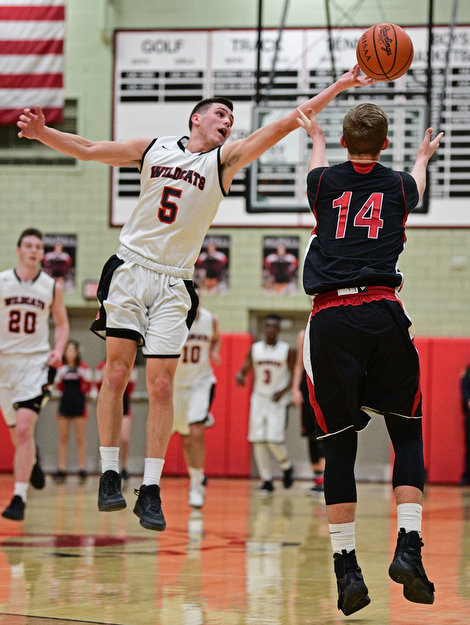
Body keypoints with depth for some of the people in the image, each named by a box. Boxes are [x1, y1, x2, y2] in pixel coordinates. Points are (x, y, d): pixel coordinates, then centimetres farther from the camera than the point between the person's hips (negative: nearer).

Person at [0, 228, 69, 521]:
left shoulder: (52, 287, 2)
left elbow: (62, 323, 13)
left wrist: (58, 350, -4)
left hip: (36, 362, -2)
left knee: (24, 429, -18)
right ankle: (33, 459, 50)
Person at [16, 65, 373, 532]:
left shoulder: (225, 159, 3)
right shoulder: (154, 149, 6)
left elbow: (282, 126, -6)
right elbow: (87, 149, 10)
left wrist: (337, 88, -14)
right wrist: (43, 133, -5)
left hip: (174, 284, 0)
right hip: (130, 269, 0)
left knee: (160, 385, -5)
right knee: (116, 373, -4)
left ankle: (150, 490, -1)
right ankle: (109, 476, 4)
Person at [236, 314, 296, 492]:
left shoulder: (287, 351, -3)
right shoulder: (254, 349, 6)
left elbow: (295, 376, 0)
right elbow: (244, 369, 8)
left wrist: (283, 391, -15)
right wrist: (240, 377, -17)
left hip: (278, 401, -4)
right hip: (259, 398, 4)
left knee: (274, 440, -14)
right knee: (258, 440, -2)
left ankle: (287, 467, 16)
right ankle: (266, 481, 7)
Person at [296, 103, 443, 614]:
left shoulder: (323, 183, 15)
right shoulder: (399, 186, 15)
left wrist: (315, 137, 62)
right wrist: (423, 156, 63)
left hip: (330, 317, 1)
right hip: (383, 313, -1)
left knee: (339, 442, 4)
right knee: (407, 432, 10)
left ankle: (346, 566, 0)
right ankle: (408, 547, -6)